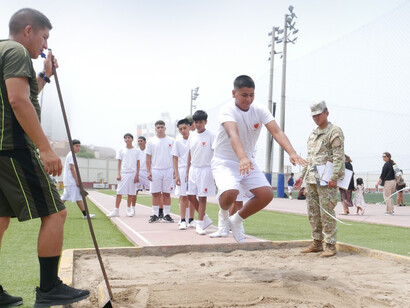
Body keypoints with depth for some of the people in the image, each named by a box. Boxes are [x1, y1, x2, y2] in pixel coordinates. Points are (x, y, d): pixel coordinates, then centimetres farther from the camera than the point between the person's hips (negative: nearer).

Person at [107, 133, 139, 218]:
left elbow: (138, 164, 6)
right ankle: (116, 211, -2)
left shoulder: (136, 151, 6)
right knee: (119, 192, -4)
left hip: (133, 173, 0)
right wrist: (118, 174, -1)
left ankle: (129, 210, 15)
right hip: (123, 173, 0)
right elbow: (119, 163, 9)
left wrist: (137, 175, -1)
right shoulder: (121, 150, 8)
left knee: (130, 192, 4)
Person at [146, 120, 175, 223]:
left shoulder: (171, 141, 7)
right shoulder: (151, 141, 6)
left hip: (168, 170, 0)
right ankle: (155, 215, 8)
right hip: (155, 170, 0)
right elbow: (148, 158, 5)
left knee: (167, 193, 4)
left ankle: (167, 214, 10)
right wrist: (148, 171, -3)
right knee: (156, 193, 2)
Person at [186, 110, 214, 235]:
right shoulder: (192, 136, 9)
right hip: (193, 169, 6)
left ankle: (199, 224, 5)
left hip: (205, 169, -6)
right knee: (191, 196, 4)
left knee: (202, 197, -3)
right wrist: (187, 171, 12)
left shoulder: (211, 136, -7)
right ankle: (205, 218, 20)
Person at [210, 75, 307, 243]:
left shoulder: (260, 111, -5)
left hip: (248, 162, 5)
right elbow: (233, 134, -38)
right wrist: (243, 158, -56)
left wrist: (292, 152, -37)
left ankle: (236, 220, 13)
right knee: (230, 192, -32)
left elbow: (276, 131, -19)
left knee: (266, 194, -11)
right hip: (224, 161, -5)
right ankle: (223, 215, 5)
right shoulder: (227, 111, -19)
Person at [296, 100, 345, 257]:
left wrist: (334, 177, -20)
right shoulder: (312, 134, 21)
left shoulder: (334, 131, -4)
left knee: (327, 212, -7)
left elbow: (339, 156, -12)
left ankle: (330, 245, 1)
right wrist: (302, 175, 19)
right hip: (311, 179, 8)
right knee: (313, 213, 10)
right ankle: (317, 243, 20)